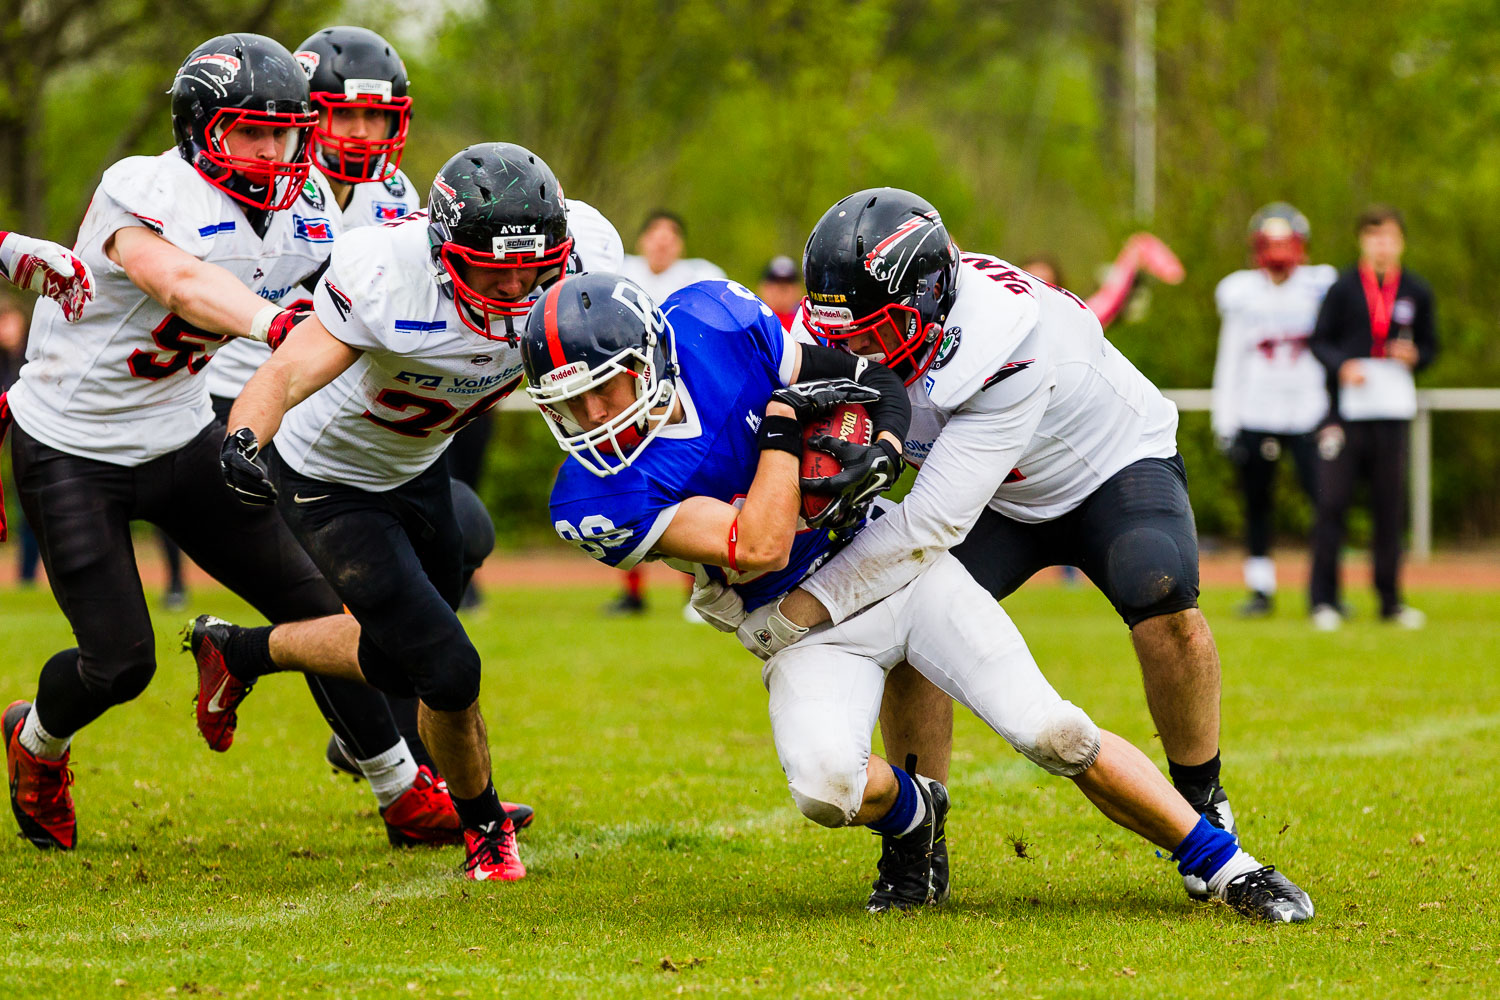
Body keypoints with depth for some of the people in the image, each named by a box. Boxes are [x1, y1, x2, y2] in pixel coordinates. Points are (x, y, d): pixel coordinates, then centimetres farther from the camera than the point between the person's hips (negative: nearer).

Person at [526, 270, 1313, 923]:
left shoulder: (712, 321, -12)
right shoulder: (601, 497, -19)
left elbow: (857, 380, 3)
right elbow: (760, 548, -25)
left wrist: (881, 451, -17)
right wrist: (784, 416, -23)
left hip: (894, 559, 1)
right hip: (804, 624, -1)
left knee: (1054, 735, -7)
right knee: (826, 786, -29)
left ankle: (1228, 867, 7)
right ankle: (911, 815, 7)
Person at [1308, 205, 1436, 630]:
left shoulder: (1417, 293, 7)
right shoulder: (1342, 288, 0)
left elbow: (1429, 347, 13)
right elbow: (1319, 340, 2)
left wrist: (1413, 356, -9)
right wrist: (1342, 365, -17)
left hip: (1394, 411, 2)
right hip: (1345, 411, -2)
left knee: (1390, 507, 5)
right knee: (1332, 503, -7)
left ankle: (1390, 600, 14)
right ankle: (1324, 601, -1)